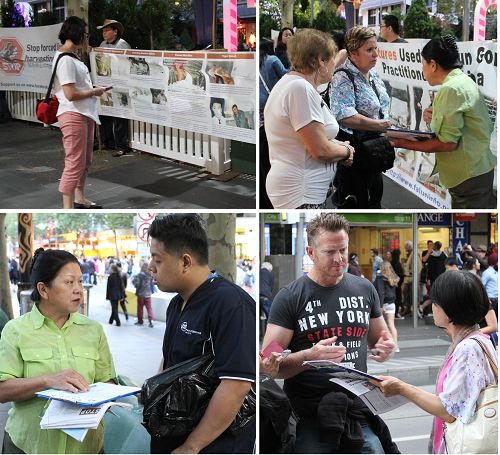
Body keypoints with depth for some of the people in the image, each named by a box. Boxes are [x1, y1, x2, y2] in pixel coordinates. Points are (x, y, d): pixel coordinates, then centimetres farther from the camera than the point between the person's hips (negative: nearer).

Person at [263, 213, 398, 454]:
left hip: (359, 413, 3)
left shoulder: (364, 289, 10)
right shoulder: (289, 298, -3)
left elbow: (379, 338, 23)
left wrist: (385, 348, -2)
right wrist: (309, 356, -26)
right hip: (309, 416, -3)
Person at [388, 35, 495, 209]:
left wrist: (405, 144, -15)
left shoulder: (451, 89, -18)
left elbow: (448, 143, -22)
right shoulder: (465, 81, 12)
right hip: (479, 168, 10)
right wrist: (435, 115, 5)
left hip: (468, 176, -10)